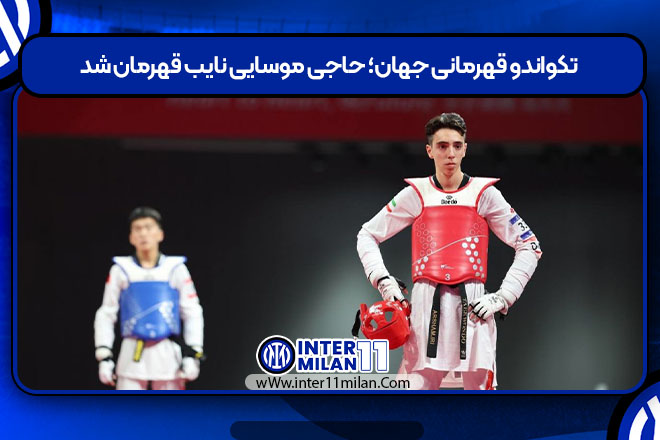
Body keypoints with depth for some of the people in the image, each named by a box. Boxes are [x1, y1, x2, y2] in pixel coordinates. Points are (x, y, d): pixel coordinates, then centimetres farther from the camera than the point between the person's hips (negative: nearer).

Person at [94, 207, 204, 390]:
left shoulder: (175, 268, 3)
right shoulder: (121, 270, 2)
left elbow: (192, 313, 6)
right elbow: (106, 315, 7)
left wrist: (193, 354, -2)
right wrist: (104, 356, 0)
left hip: (168, 354, 1)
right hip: (133, 354, 0)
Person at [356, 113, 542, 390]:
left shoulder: (484, 193, 7)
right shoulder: (415, 194, 10)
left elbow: (529, 247, 9)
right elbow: (367, 235, 18)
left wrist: (502, 297, 0)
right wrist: (383, 281, 4)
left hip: (473, 305, 0)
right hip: (426, 303, 0)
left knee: (480, 385, -5)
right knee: (415, 385, -6)